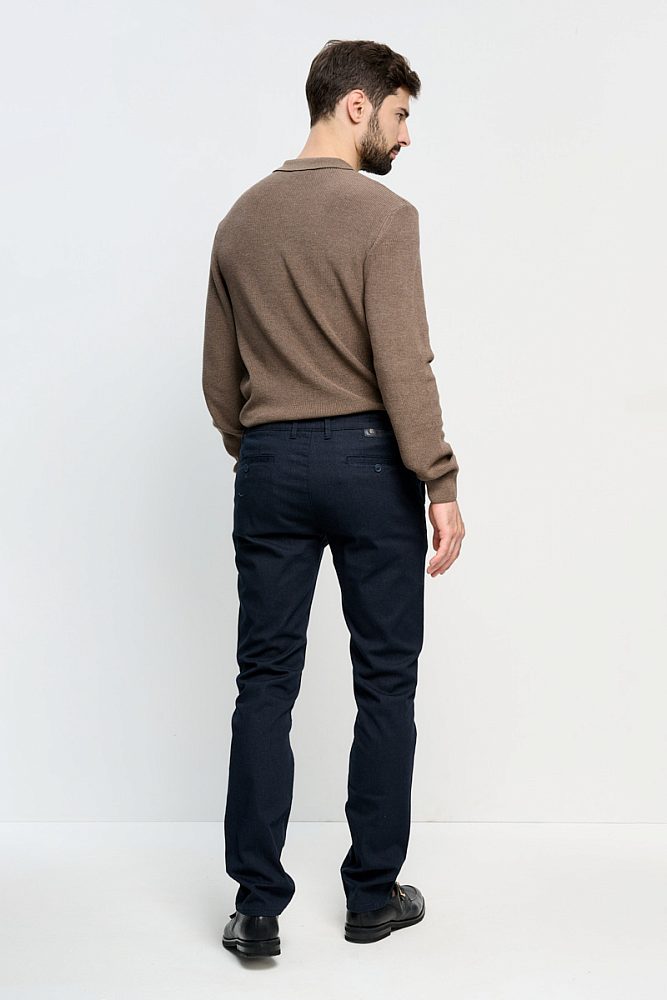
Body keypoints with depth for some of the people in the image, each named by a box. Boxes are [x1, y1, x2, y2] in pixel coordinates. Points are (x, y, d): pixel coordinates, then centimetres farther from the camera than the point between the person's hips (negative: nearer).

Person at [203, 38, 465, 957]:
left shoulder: (240, 219, 10)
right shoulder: (382, 214, -9)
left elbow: (219, 378, 13)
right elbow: (403, 366, -16)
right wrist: (441, 485, -12)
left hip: (269, 465, 5)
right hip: (365, 459, -5)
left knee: (266, 682, 6)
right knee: (384, 681, 7)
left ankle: (258, 908, 8)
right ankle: (373, 895, 16)